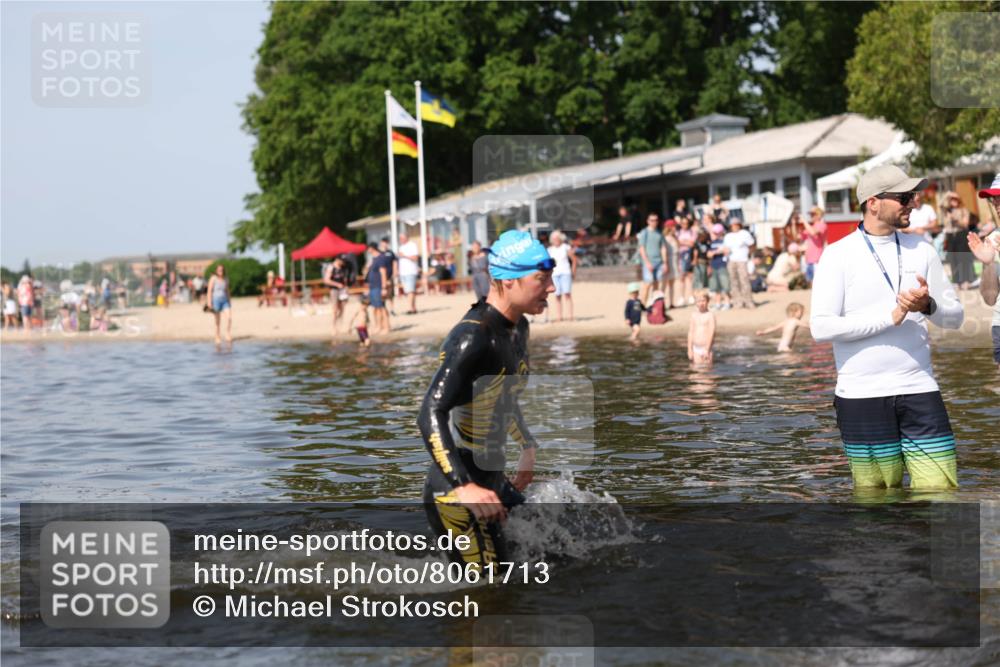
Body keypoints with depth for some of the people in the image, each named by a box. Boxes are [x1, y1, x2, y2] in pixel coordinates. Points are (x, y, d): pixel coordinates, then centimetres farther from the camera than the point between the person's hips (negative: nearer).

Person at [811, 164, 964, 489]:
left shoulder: (921, 250, 11)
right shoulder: (838, 255, -2)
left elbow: (955, 316, 11)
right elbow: (821, 327, -12)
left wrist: (928, 306, -12)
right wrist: (890, 317, -15)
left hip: (920, 390, 3)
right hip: (862, 397, -3)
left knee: (942, 494, -3)